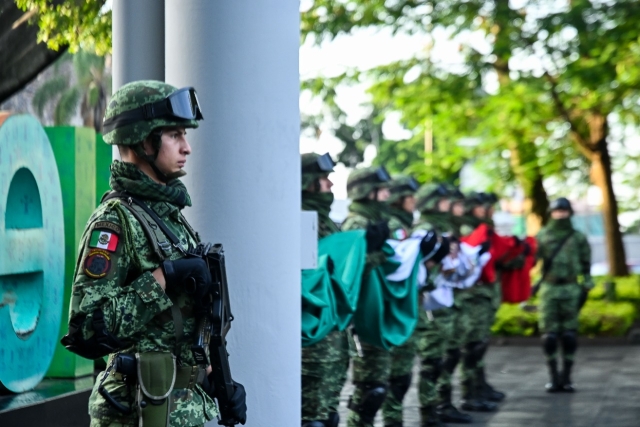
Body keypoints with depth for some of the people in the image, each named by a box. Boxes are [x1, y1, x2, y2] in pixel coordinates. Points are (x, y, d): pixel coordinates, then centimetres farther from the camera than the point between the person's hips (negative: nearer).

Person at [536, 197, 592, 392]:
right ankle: (553, 378, 6)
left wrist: (586, 289, 0)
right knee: (549, 335, -2)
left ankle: (566, 377, 7)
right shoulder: (541, 236, 5)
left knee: (569, 335, 0)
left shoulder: (578, 238, 5)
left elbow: (586, 265, 6)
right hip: (549, 290, 0)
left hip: (571, 290, 0)